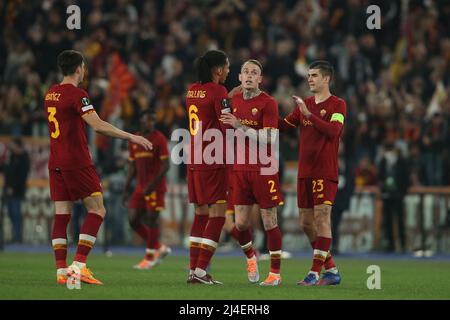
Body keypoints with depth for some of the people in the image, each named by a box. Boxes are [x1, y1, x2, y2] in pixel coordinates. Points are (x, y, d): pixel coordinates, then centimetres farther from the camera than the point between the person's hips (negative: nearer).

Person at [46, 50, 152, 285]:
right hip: (77, 162, -8)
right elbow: (98, 125, -21)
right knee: (97, 210, -2)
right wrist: (131, 137, -18)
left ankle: (61, 270, 0)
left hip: (56, 164, 8)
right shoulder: (77, 95, -12)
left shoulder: (51, 93, 12)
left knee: (62, 214, 5)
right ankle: (79, 265, -11)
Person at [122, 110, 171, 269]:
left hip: (155, 187, -6)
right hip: (140, 187, 6)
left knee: (152, 219, -7)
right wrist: (126, 189, 12)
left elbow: (165, 165, -11)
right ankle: (159, 248, 15)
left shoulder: (159, 139, -6)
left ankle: (149, 258, 2)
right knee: (133, 220, 1)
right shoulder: (134, 141, 12)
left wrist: (152, 184, -19)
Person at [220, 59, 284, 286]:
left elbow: (269, 138, -17)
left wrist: (240, 126, -23)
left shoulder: (268, 103, -8)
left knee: (269, 222, -1)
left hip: (264, 170, -5)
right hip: (240, 169, 5)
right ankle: (250, 256, 31)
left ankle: (275, 273, 5)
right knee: (240, 223, 2)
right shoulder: (234, 100, 10)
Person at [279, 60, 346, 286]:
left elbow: (333, 131, -20)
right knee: (306, 223, 7)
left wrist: (309, 115, -26)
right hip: (304, 172, 7)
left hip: (325, 172, -7)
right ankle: (331, 270, 16)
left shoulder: (337, 105, -4)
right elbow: (282, 125, 17)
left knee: (322, 218, -12)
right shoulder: (305, 104, 16)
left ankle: (315, 273, -13)